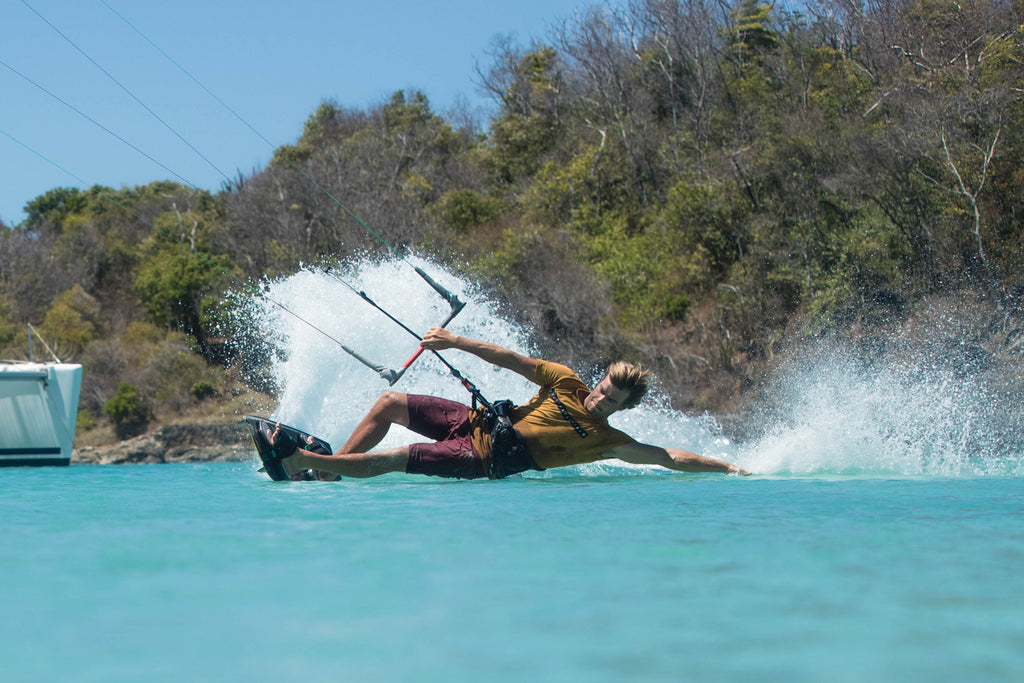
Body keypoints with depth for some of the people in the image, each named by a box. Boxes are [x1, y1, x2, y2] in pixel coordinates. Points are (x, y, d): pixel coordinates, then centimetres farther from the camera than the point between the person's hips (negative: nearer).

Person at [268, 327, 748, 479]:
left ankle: (301, 460, -19)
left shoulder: (607, 441, -8)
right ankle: (327, 466, 8)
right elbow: (511, 360, 0)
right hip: (477, 419, 6)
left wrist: (728, 467, -15)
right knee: (390, 402, 0)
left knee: (395, 459, -20)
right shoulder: (566, 382, 2)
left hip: (485, 460, -6)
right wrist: (456, 342, -7)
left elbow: (669, 457, -9)